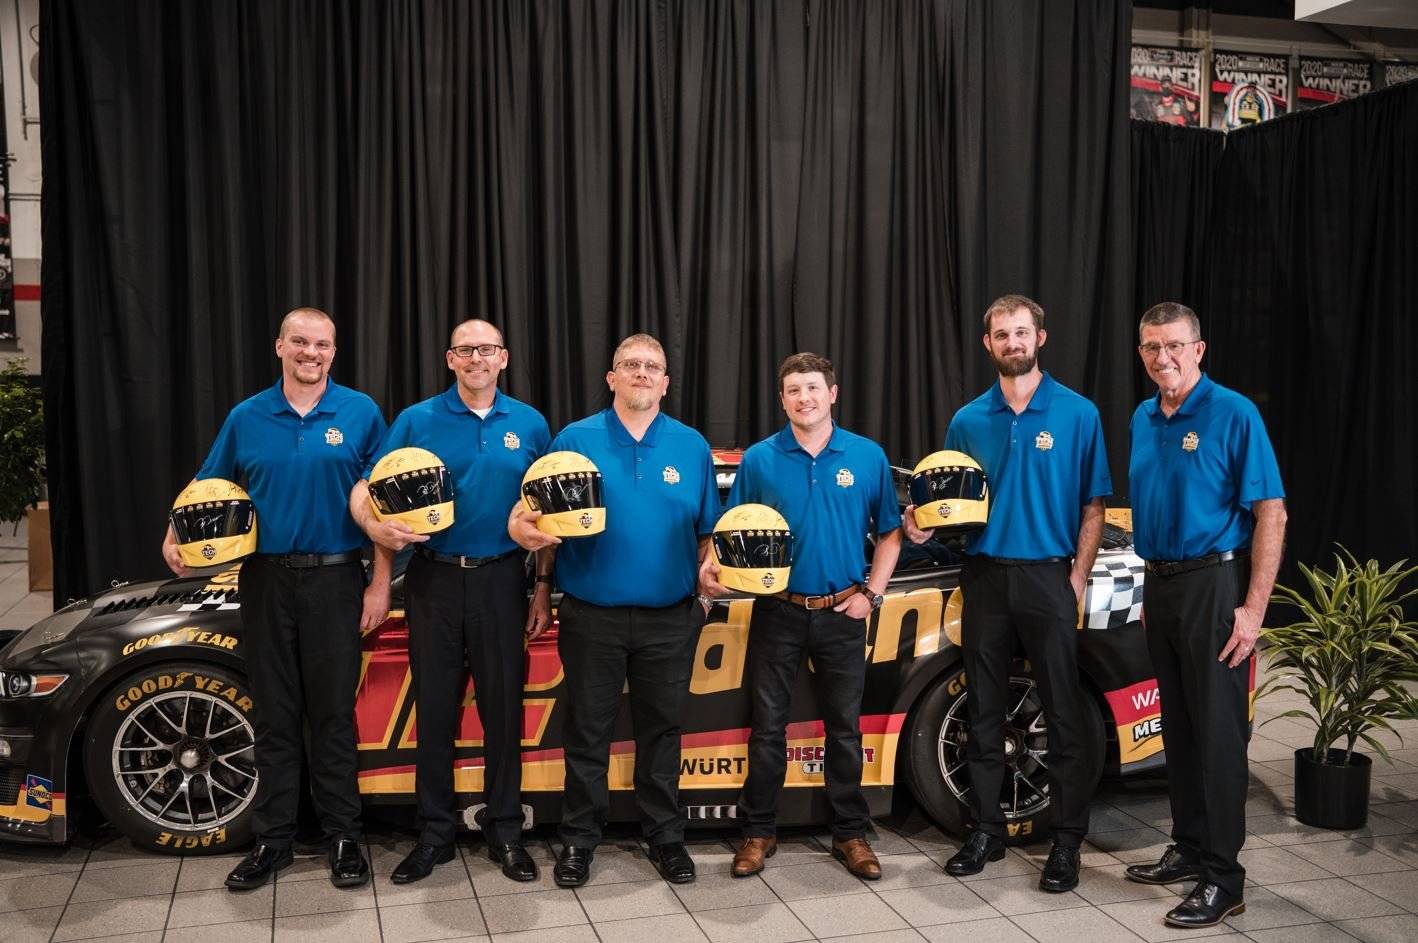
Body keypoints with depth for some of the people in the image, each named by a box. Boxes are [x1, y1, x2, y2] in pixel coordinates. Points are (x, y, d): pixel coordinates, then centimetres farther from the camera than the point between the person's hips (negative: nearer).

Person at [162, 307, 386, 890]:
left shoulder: (361, 414, -1)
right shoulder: (246, 418, 5)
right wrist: (175, 538, -4)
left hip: (335, 580, -2)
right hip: (266, 580, 2)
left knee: (333, 713, 4)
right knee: (274, 715, 9)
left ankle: (343, 836, 16)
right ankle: (273, 838, 19)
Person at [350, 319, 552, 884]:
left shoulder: (529, 425, 5)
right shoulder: (417, 421, 1)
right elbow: (365, 491, -3)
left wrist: (543, 591, 4)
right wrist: (377, 528, -24)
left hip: (501, 579, 1)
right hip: (434, 578, 0)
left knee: (503, 706, 5)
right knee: (434, 707, 6)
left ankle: (505, 831, 19)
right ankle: (435, 833, 19)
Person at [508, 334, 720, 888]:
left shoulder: (692, 446, 6)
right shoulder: (574, 440, 1)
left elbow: (708, 531, 9)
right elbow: (543, 515, 0)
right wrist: (525, 528, -22)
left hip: (670, 618, 1)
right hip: (592, 615, -1)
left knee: (662, 729, 12)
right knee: (587, 730, 9)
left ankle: (665, 836, 26)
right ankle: (579, 839, 22)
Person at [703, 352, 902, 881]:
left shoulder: (867, 456, 2)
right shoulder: (758, 460, 0)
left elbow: (889, 532, 8)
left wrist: (872, 592, -3)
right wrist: (714, 569, -16)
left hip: (843, 614, 1)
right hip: (778, 613, 0)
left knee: (845, 729, 9)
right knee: (767, 727, 6)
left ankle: (850, 834, 22)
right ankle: (758, 832, 19)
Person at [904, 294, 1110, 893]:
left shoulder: (1077, 414, 0)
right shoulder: (967, 421, 9)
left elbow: (1093, 506, -1)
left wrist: (1077, 578, -9)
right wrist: (925, 524, -6)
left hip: (1048, 577, -3)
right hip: (984, 577, 3)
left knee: (1063, 714, 0)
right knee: (983, 712, 9)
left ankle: (1066, 842, 10)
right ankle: (986, 831, 21)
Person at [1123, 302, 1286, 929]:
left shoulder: (1233, 414, -11)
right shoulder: (1143, 420, 10)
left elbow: (1271, 513, -14)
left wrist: (1253, 609, -19)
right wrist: (1152, 588, 13)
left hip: (1213, 585, -7)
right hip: (1160, 584, 7)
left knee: (1218, 731, -3)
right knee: (1179, 728, 14)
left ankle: (1223, 878, 4)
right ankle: (1190, 849, 27)